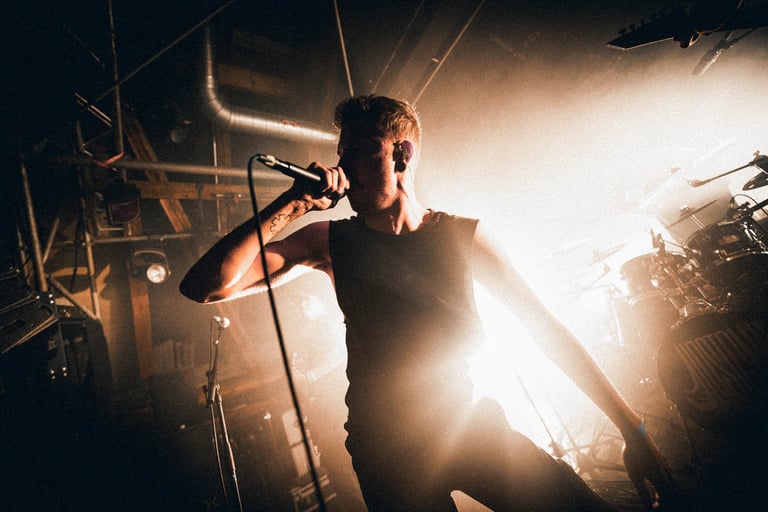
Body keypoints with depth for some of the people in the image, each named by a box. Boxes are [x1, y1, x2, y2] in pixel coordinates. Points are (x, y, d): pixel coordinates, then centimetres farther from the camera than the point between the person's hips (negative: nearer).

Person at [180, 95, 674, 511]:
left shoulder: (461, 235, -2)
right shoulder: (329, 241, -4)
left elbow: (545, 325, -1)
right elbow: (206, 287, -12)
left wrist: (633, 427, -2)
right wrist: (290, 206, -20)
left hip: (474, 426, 2)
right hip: (388, 450, -1)